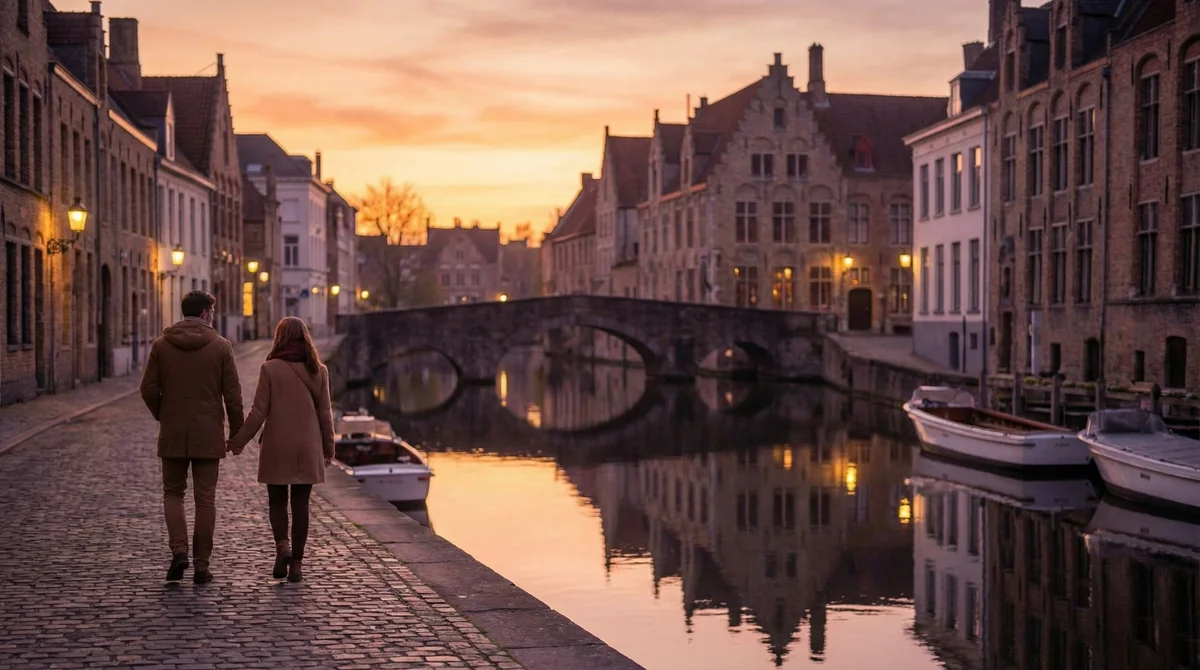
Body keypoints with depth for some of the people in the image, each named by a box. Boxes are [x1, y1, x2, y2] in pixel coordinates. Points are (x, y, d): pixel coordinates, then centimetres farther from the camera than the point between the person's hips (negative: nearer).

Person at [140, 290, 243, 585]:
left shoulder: (161, 345, -1)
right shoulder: (221, 346, -5)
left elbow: (148, 389, -2)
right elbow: (232, 394, -5)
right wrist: (237, 431, 6)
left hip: (172, 434, 1)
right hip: (208, 436, -1)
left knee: (173, 493, 15)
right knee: (205, 499, 6)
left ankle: (179, 551, -3)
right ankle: (201, 566, 8)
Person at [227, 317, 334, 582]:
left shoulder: (270, 368, -7)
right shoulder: (319, 371, 1)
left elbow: (259, 411, -8)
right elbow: (325, 413, 4)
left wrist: (240, 440, 4)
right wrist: (328, 447, 14)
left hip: (276, 447, -2)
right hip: (307, 449, 2)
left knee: (277, 501, 12)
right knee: (300, 504, 7)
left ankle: (282, 545, -10)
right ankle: (296, 563, 8)